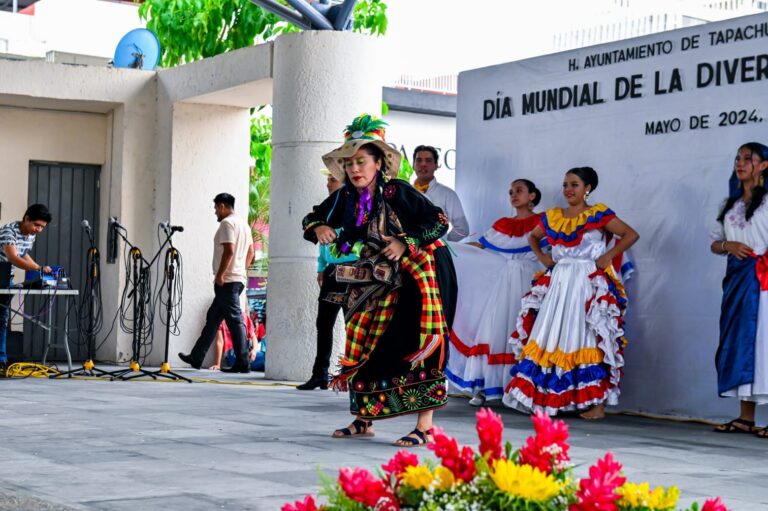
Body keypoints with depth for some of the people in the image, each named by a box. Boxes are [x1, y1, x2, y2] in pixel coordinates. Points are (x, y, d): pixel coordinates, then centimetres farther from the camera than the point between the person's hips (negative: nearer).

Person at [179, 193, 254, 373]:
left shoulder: (227, 223, -10)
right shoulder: (244, 224, 19)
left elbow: (229, 250, -21)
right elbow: (250, 252, 20)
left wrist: (220, 275, -19)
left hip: (227, 280, -10)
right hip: (239, 279, 10)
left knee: (235, 320, -9)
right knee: (213, 318, 13)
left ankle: (242, 363, -10)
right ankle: (197, 357, 17)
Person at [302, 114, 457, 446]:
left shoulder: (398, 192, -15)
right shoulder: (344, 198, 1)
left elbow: (440, 221, -14)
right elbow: (311, 219, 14)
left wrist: (405, 244, -23)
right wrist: (319, 229, -9)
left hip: (411, 282, -6)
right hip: (370, 287, 6)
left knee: (414, 347, -12)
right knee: (363, 349, 7)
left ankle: (425, 428, -12)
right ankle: (363, 420, 19)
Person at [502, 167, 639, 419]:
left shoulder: (599, 215, -3)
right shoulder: (552, 217, 11)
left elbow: (631, 234, -6)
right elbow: (533, 237, 28)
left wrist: (609, 256, -11)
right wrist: (541, 257, 12)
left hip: (589, 284, -5)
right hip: (558, 283, 5)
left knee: (590, 339, -7)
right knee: (552, 339, 4)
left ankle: (596, 401, -5)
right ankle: (546, 397, 9)